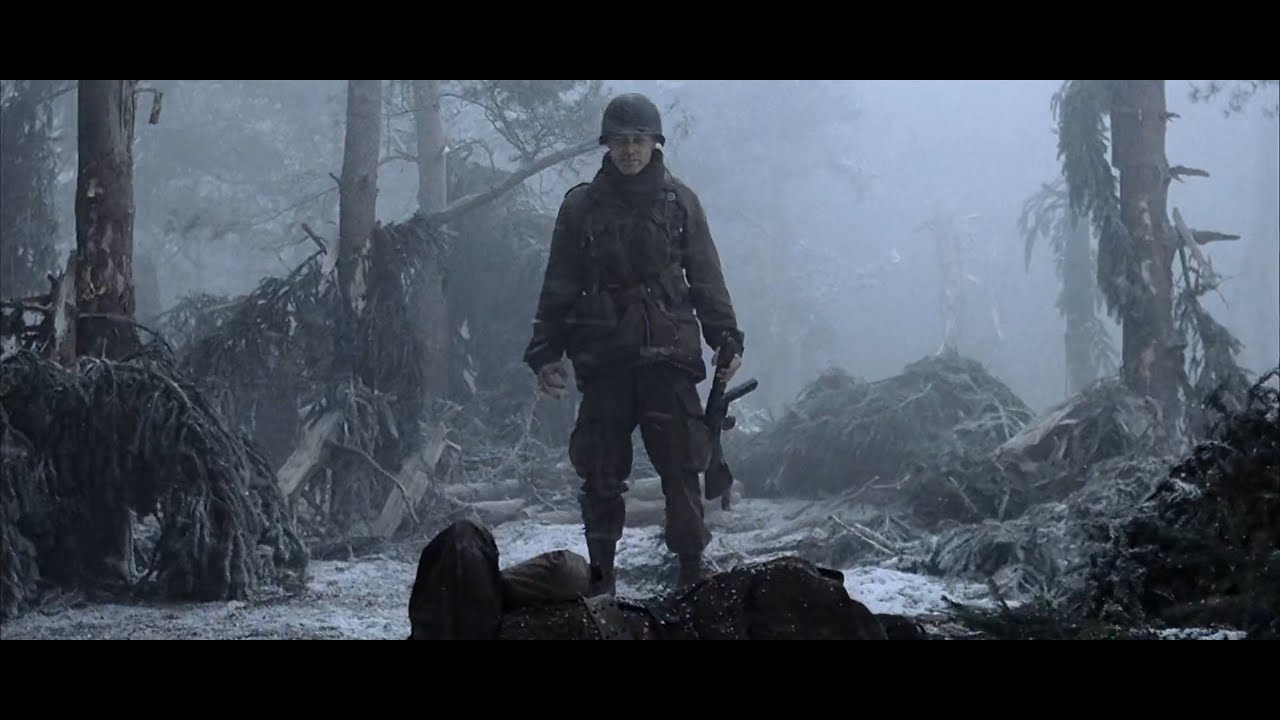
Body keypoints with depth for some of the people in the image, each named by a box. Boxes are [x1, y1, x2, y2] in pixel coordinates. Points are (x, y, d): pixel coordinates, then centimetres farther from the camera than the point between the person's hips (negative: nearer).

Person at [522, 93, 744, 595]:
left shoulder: (679, 202, 8)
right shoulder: (582, 205, 8)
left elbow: (706, 279, 8)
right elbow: (558, 285, 8)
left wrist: (726, 339, -1)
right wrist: (546, 352, 2)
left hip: (669, 355, 0)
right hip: (603, 360, 1)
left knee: (681, 468, -4)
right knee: (601, 473, 2)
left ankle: (692, 572, 0)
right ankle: (600, 575, 10)